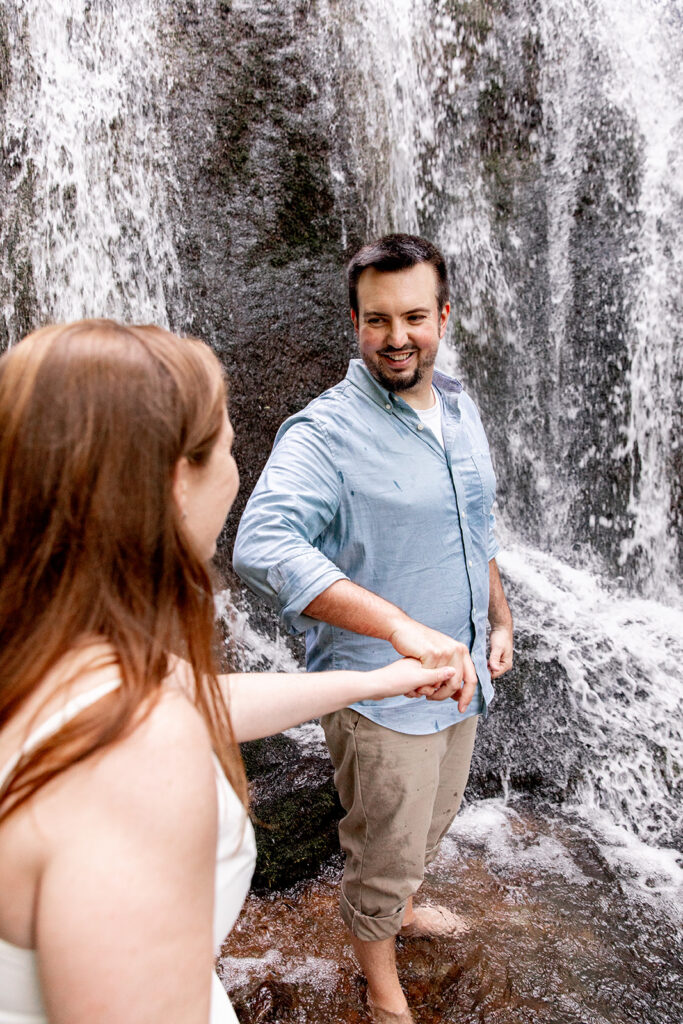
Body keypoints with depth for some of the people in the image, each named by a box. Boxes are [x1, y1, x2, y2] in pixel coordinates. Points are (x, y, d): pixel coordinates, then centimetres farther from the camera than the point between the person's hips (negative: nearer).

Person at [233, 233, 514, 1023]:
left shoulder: (460, 408, 2)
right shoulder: (324, 432, -23)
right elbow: (263, 547, -39)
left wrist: (499, 619, 14)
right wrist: (403, 627, -47)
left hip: (460, 677, 7)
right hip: (378, 689, -7)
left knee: (431, 822, 29)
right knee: (384, 849, 14)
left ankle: (400, 908, 59)